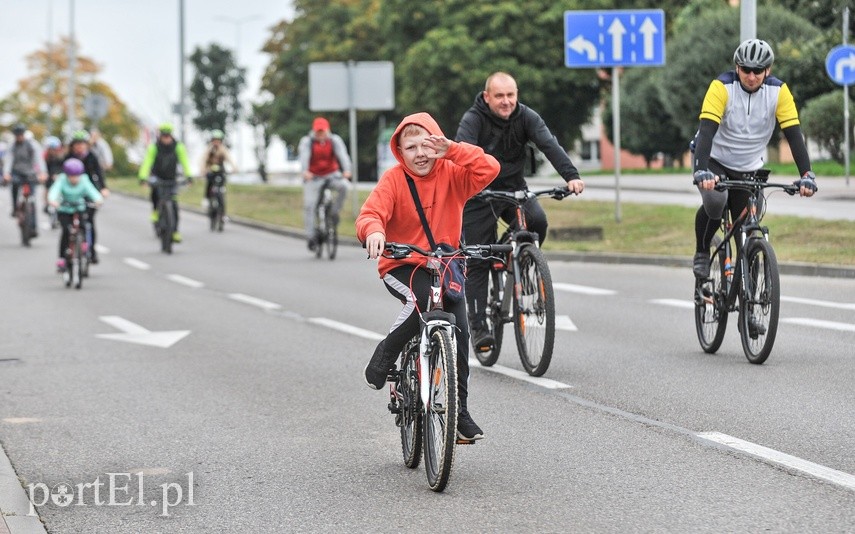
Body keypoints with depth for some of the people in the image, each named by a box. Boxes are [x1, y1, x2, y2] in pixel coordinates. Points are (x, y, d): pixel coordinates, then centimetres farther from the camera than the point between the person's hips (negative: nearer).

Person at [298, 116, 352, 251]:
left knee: (344, 186, -30)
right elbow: (304, 156, -27)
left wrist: (346, 170, -41)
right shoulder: (307, 141, -9)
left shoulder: (335, 140, -5)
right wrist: (305, 172, -48)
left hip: (331, 175, 1)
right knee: (309, 205, -15)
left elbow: (342, 154, -20)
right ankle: (311, 236, -8)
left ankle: (334, 211, -7)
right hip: (313, 177, -1)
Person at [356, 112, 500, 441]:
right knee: (422, 298, -36)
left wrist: (452, 149, -24)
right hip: (401, 265, -3)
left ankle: (460, 412, 4)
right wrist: (374, 232, -44)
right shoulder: (393, 180, -9)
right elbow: (370, 214, -21)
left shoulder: (451, 174, -3)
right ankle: (384, 358, -10)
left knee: (460, 332, -8)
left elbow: (489, 169, -17)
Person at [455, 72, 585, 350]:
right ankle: (478, 326, 0)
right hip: (480, 194, -3)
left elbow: (549, 145, -22)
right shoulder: (473, 120, -17)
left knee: (537, 221, -26)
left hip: (514, 189, 3)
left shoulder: (526, 117, -9)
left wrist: (571, 176, -38)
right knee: (477, 262, -5)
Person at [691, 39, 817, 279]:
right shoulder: (722, 87, -23)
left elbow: (794, 135, -18)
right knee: (715, 201, -31)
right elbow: (706, 130, -33)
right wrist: (702, 171, -48)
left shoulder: (778, 91, -15)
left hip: (748, 169, 3)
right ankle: (701, 252, -6)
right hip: (715, 161, -3)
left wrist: (806, 175, -32)